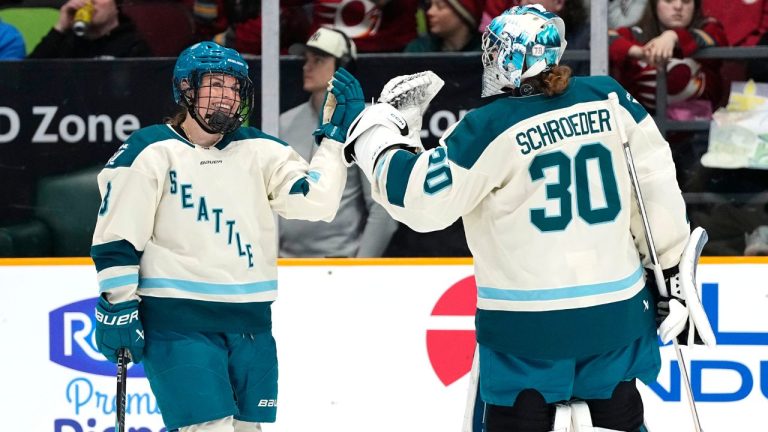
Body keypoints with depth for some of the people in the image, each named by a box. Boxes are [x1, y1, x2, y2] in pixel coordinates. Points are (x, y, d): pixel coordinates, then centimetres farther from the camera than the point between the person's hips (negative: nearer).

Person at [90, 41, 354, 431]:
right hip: (177, 321, -6)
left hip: (249, 321, 6)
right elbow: (116, 238, -5)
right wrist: (118, 306, -9)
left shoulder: (260, 152, 9)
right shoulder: (149, 153, -4)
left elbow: (316, 201, 0)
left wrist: (336, 135, -4)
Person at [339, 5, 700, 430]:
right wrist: (668, 269, 17)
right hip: (616, 313, 4)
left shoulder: (491, 128, -13)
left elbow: (420, 199, -10)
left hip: (529, 329, -4)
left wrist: (375, 127, 4)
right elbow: (657, 183, 6)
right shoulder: (609, 100, 0)